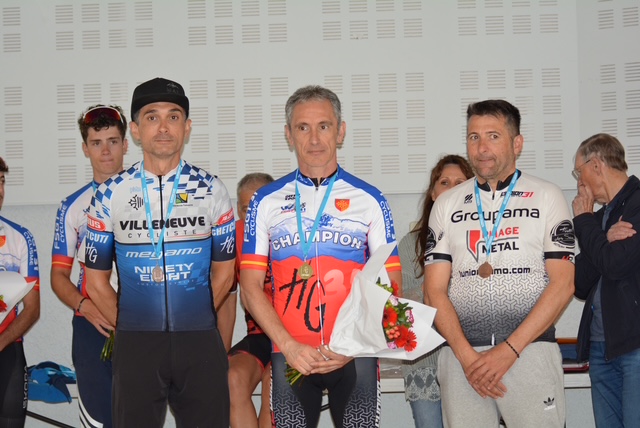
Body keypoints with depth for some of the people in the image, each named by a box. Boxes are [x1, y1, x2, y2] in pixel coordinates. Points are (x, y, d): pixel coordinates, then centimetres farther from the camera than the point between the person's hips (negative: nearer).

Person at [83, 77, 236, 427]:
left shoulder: (211, 190, 4)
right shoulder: (109, 195, 2)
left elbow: (223, 272, 11)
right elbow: (96, 280, 8)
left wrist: (195, 321, 11)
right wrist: (129, 327, 8)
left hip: (200, 343, 0)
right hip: (134, 345, 0)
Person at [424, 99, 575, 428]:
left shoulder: (547, 197, 4)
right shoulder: (447, 205, 11)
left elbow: (563, 284, -3)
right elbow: (435, 290, 6)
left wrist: (509, 349, -11)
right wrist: (466, 355, -8)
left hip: (530, 350, -2)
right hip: (461, 355, 2)